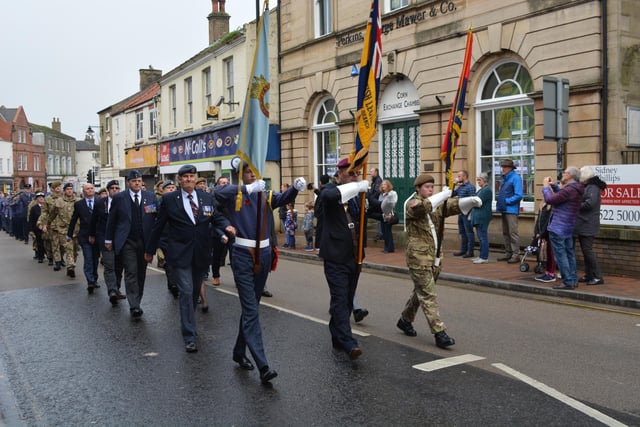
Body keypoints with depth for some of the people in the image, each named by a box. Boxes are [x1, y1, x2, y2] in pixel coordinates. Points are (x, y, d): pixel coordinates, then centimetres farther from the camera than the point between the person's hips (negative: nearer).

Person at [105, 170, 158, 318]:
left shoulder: (151, 196, 5)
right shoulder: (119, 198, 2)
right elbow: (111, 220, 6)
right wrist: (108, 239, 5)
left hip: (145, 240, 3)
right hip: (127, 242, -3)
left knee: (141, 272, 11)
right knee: (131, 272, -9)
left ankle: (137, 301, 25)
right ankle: (134, 306, -10)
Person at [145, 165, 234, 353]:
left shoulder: (207, 197, 5)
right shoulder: (169, 199, -3)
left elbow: (217, 217, 6)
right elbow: (158, 226, 2)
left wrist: (226, 227, -17)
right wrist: (150, 250, 8)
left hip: (201, 253, 4)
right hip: (180, 253, -4)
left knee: (195, 291, 18)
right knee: (186, 292, -9)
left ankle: (188, 322, 40)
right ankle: (189, 336, -3)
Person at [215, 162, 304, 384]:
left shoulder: (266, 195, 8)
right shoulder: (235, 195, -4)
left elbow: (284, 198, -10)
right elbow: (218, 192, -25)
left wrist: (296, 187, -31)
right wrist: (249, 189, -36)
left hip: (263, 254, 5)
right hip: (243, 255, -5)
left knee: (251, 307, 16)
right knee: (251, 310, -10)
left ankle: (239, 352, 33)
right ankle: (263, 366, -15)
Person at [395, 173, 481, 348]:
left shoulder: (437, 204, 14)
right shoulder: (412, 205, -5)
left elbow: (455, 205, -2)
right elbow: (421, 207, -29)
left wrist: (472, 201, -20)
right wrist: (443, 195, -29)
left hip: (434, 257, 7)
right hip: (418, 257, -7)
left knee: (421, 292, 19)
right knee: (428, 295, -8)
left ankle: (405, 320, 36)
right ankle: (439, 332, -9)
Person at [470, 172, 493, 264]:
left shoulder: (487, 190, -14)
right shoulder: (481, 189, 18)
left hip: (482, 217, -10)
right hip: (479, 217, 10)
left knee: (483, 237, -6)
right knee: (481, 237, 14)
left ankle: (484, 258, -2)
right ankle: (482, 256, 21)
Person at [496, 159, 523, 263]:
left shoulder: (515, 178, -12)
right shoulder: (505, 178, 14)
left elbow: (518, 196, -19)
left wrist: (507, 201, -14)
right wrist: (499, 202, 7)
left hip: (511, 210, -9)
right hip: (504, 210, 9)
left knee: (513, 233, -6)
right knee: (505, 233, 14)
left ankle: (516, 255, 0)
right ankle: (508, 253, 23)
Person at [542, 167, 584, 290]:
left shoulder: (569, 190, -21)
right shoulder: (576, 190, 11)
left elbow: (550, 199, -20)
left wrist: (546, 186, -4)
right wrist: (553, 186, 15)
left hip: (558, 228, -10)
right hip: (569, 228, 10)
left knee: (560, 255, -4)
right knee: (569, 253, 15)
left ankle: (568, 282, -3)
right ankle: (573, 280, 21)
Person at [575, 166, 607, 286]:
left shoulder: (592, 187, -14)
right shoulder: (586, 187, 17)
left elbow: (590, 203, -24)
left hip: (588, 225, -10)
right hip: (583, 225, 10)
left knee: (587, 250, -9)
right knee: (585, 250, 13)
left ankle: (598, 277, -4)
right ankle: (589, 275, 20)